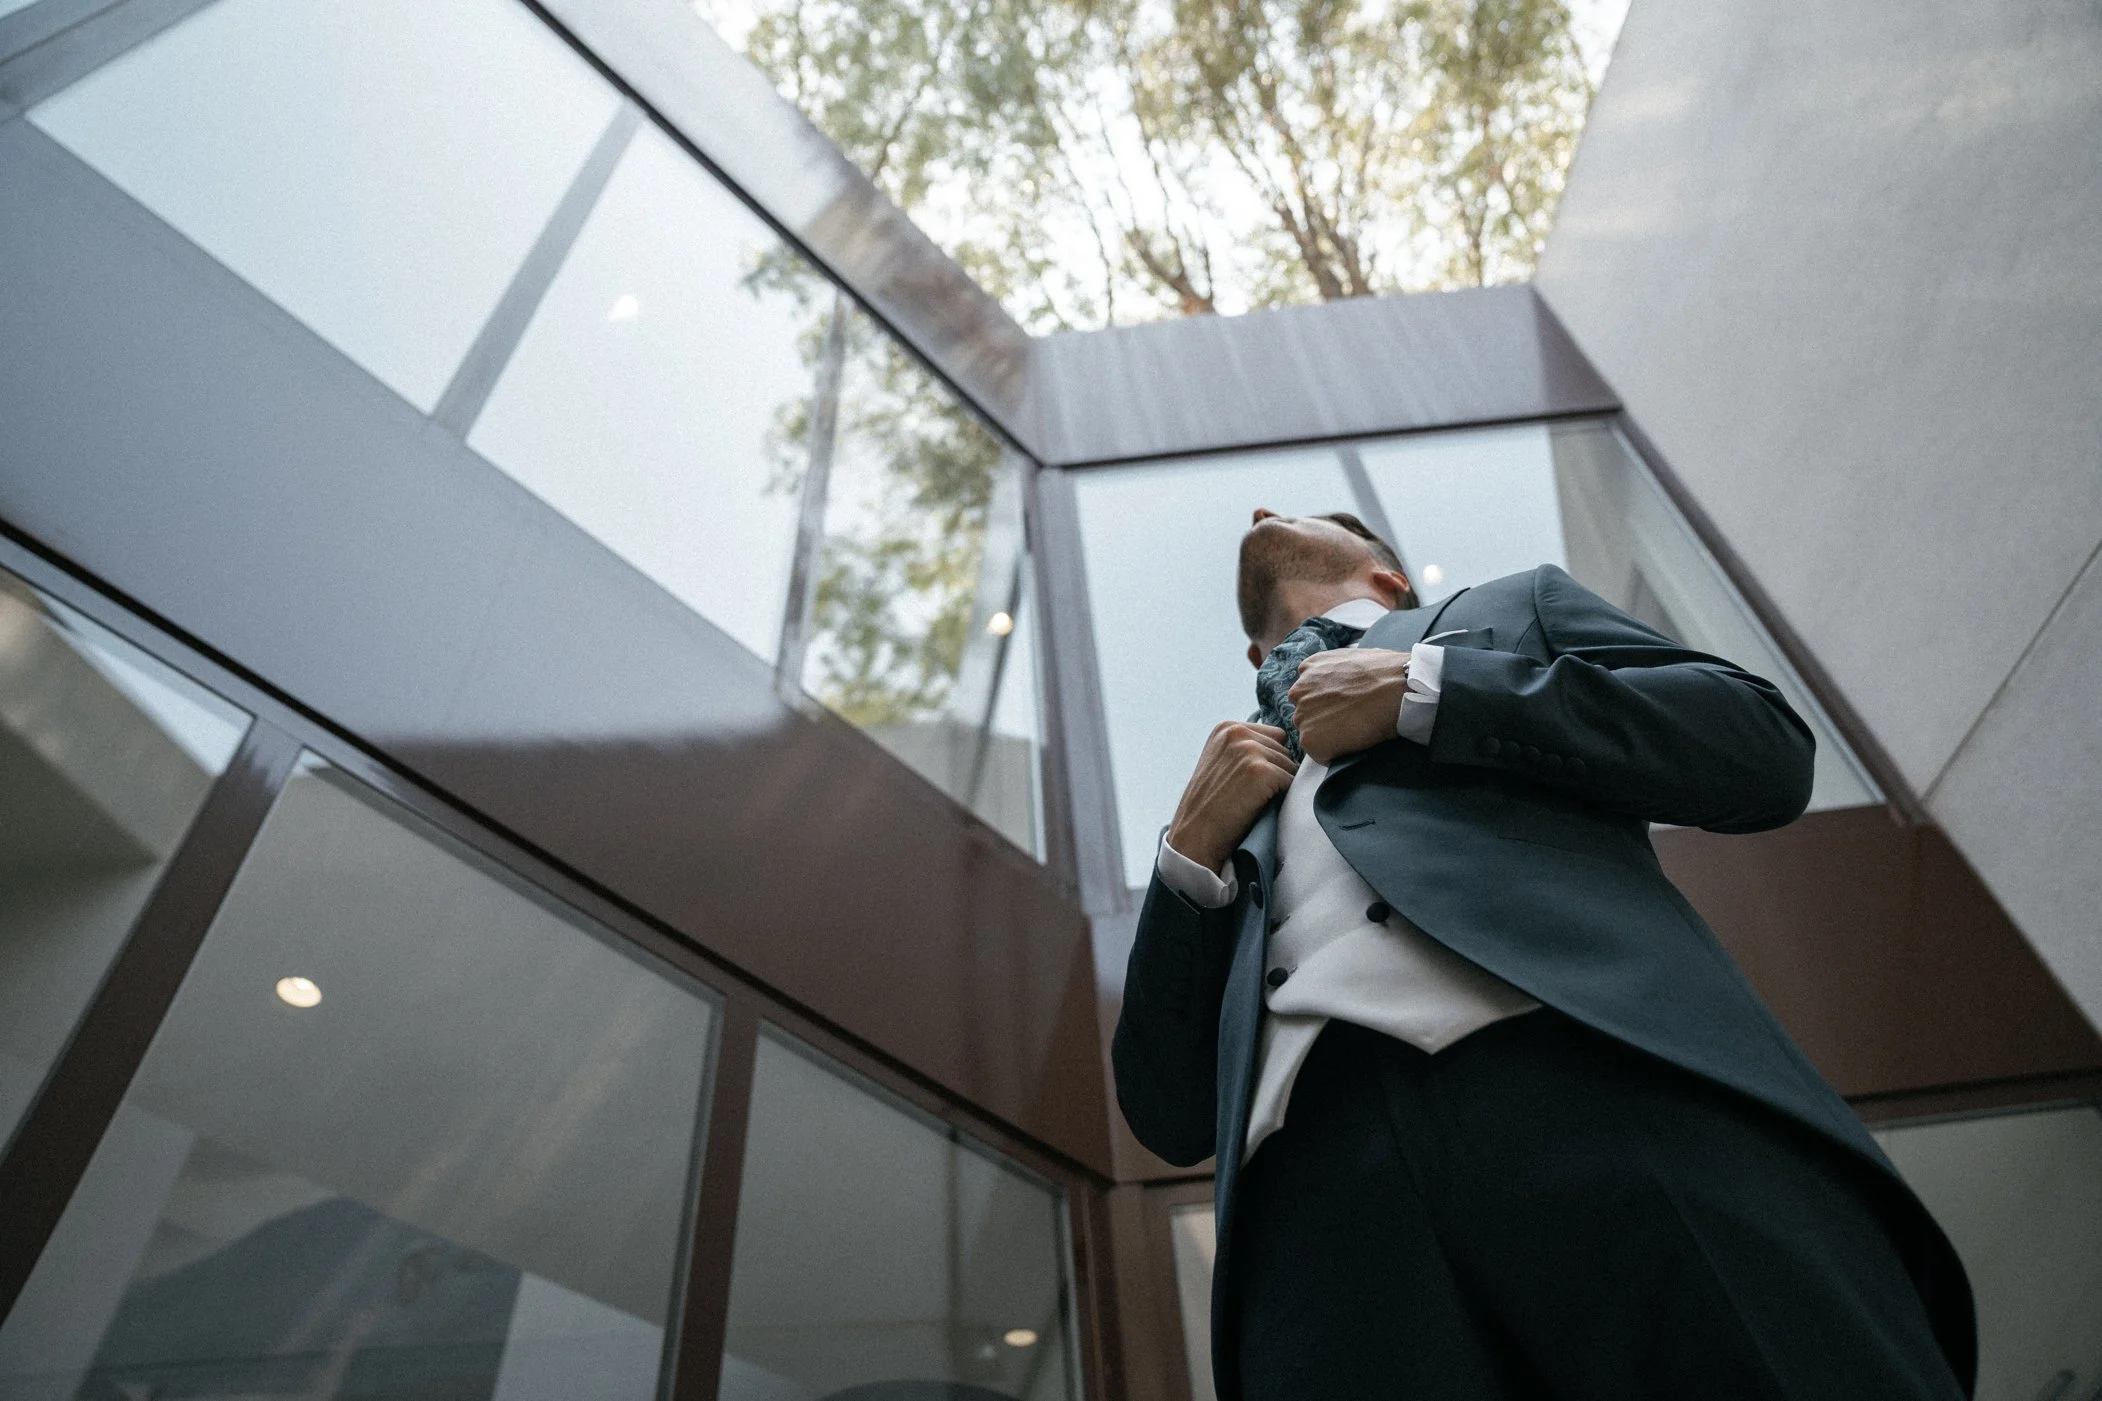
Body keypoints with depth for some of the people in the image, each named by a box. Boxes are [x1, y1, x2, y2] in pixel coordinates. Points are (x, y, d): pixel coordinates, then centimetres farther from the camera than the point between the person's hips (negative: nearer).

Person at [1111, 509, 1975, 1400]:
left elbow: (1769, 752, 7)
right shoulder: (1234, 785, 30)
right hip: (1323, 1172, 2)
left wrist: (1419, 691, 5)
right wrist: (1191, 850, 8)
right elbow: (1173, 1114, 22)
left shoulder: (1519, 605, 27)